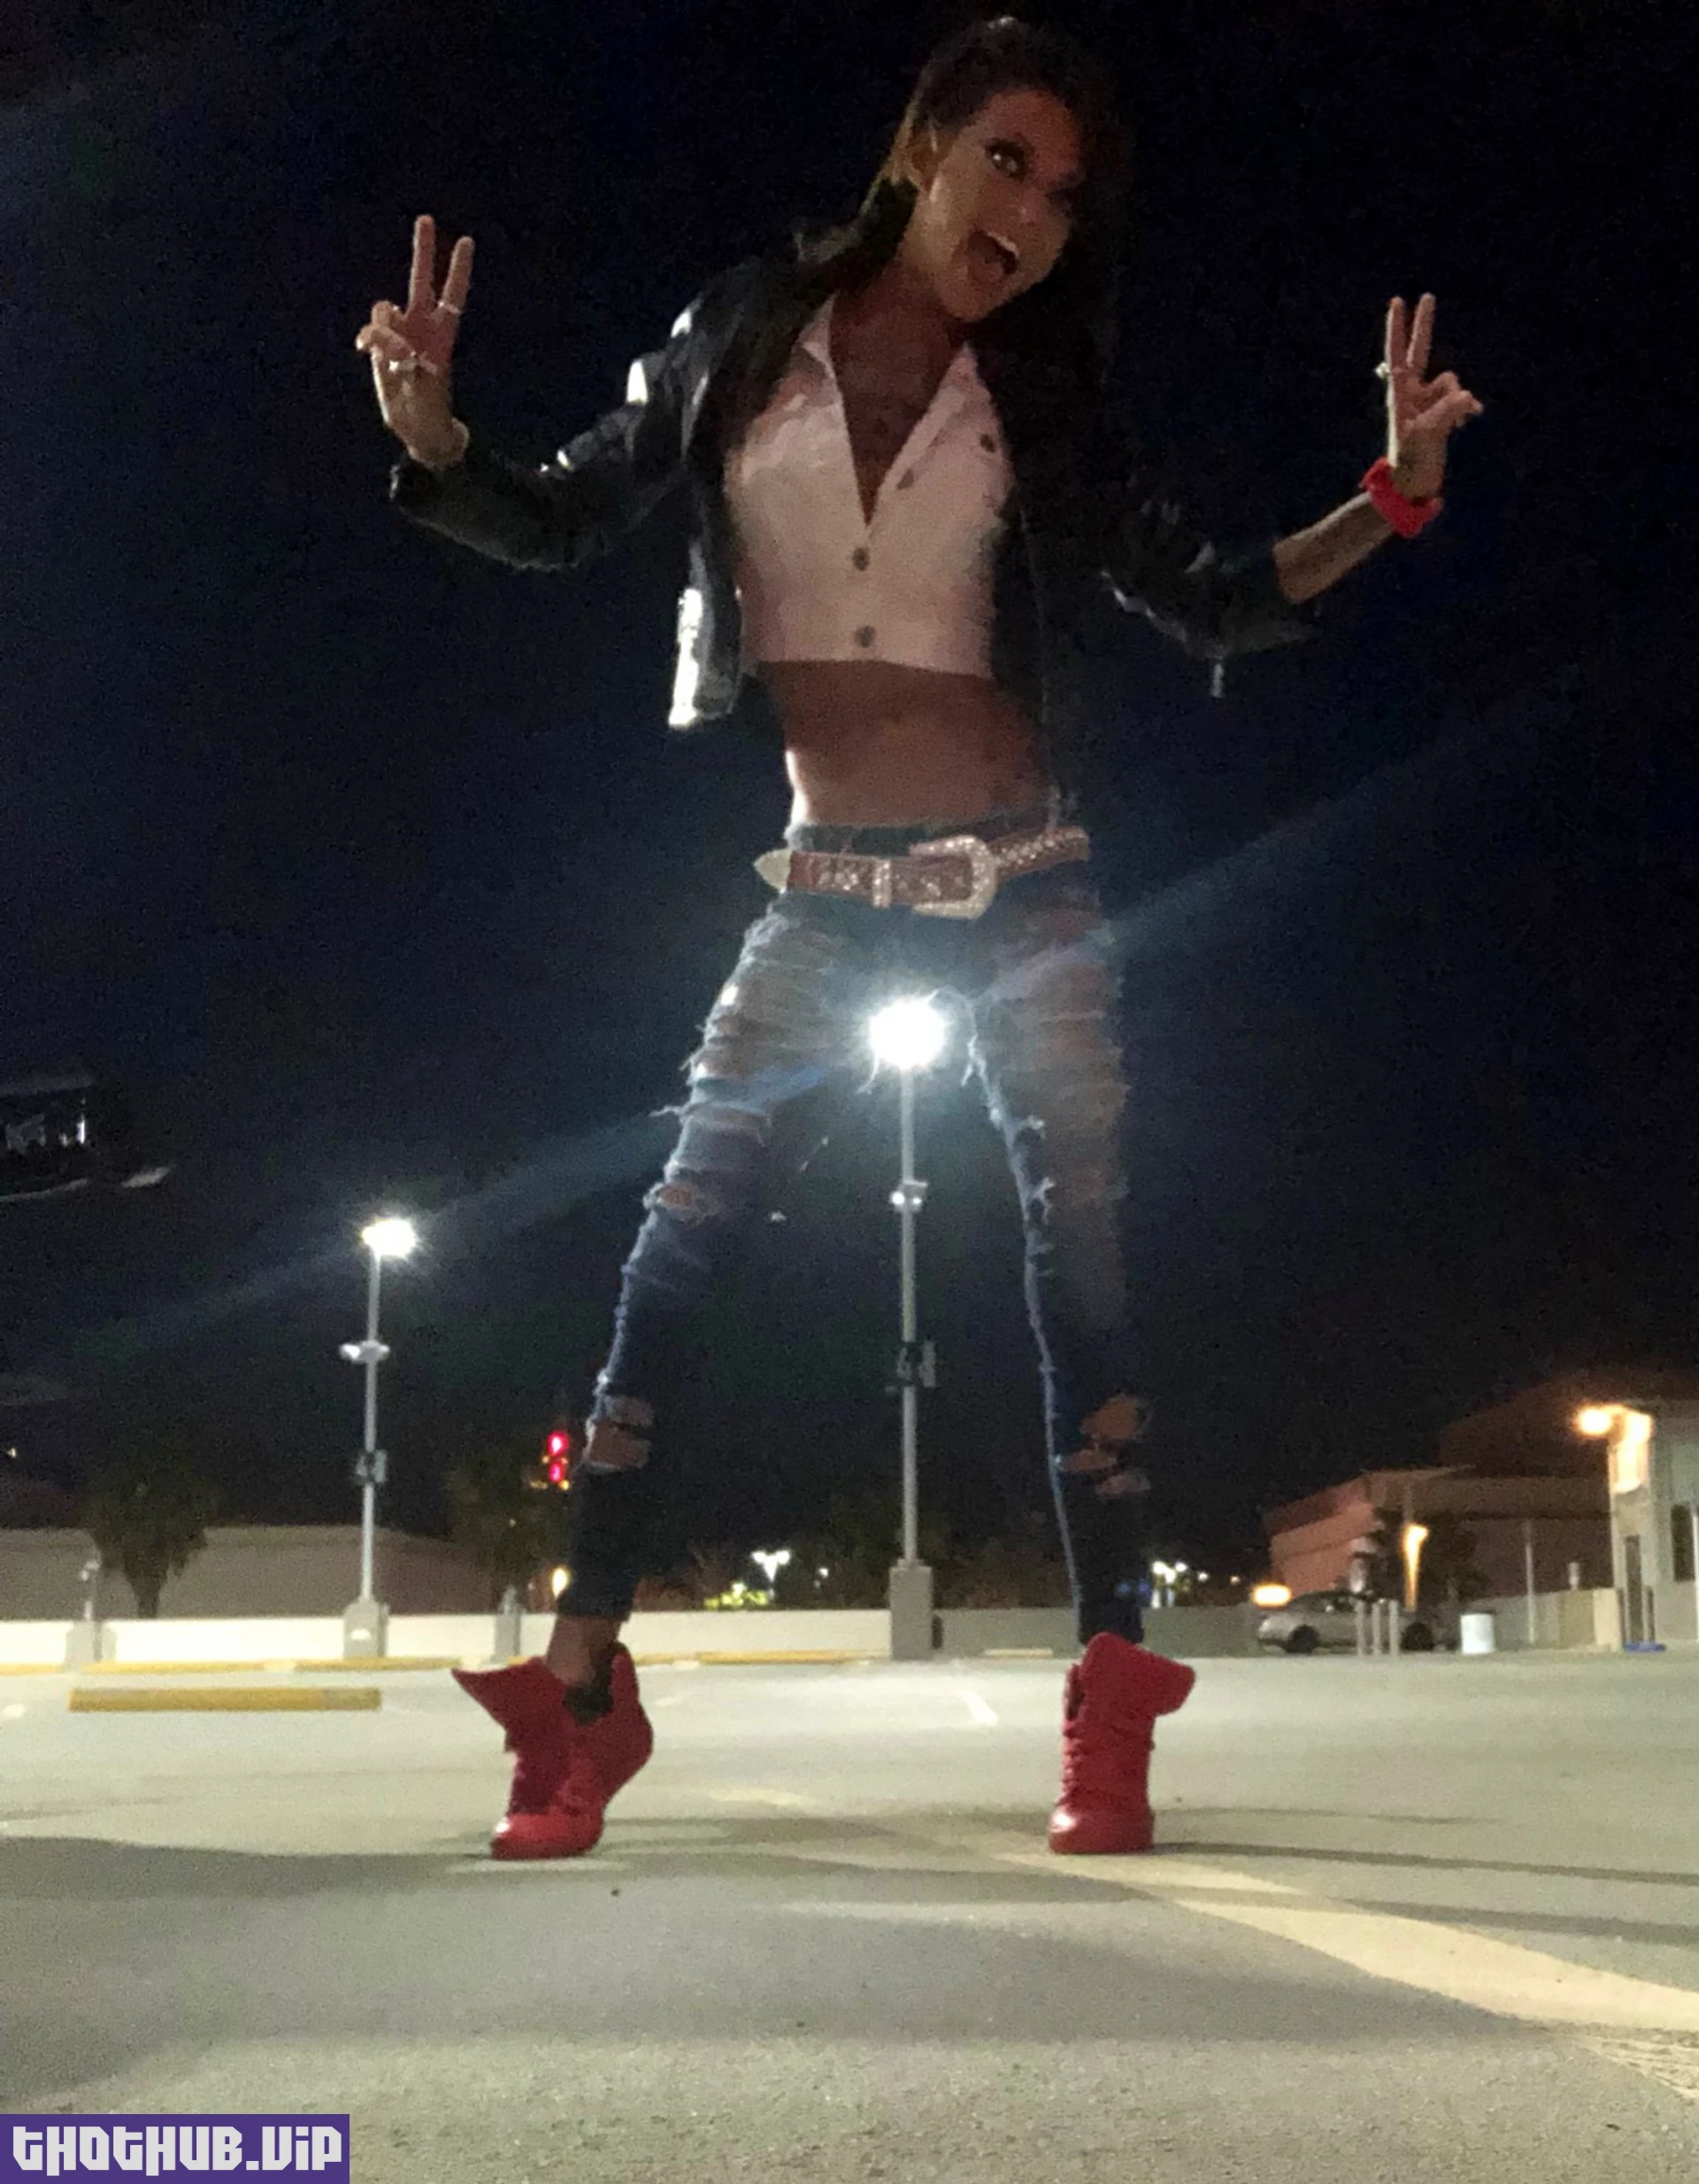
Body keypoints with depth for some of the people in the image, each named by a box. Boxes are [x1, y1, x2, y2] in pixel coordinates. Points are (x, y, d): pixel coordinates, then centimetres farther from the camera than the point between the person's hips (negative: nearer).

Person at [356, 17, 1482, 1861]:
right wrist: (431, 432, -13)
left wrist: (1390, 497, -5)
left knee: (1084, 1261, -5)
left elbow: (1215, 607, 8)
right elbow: (560, 522, 6)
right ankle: (582, 1690, 2)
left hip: (1018, 884, 1)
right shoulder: (743, 335, 4)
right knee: (673, 1253, -7)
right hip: (824, 893, 0)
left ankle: (1111, 1704, 3)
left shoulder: (1039, 406, 6)